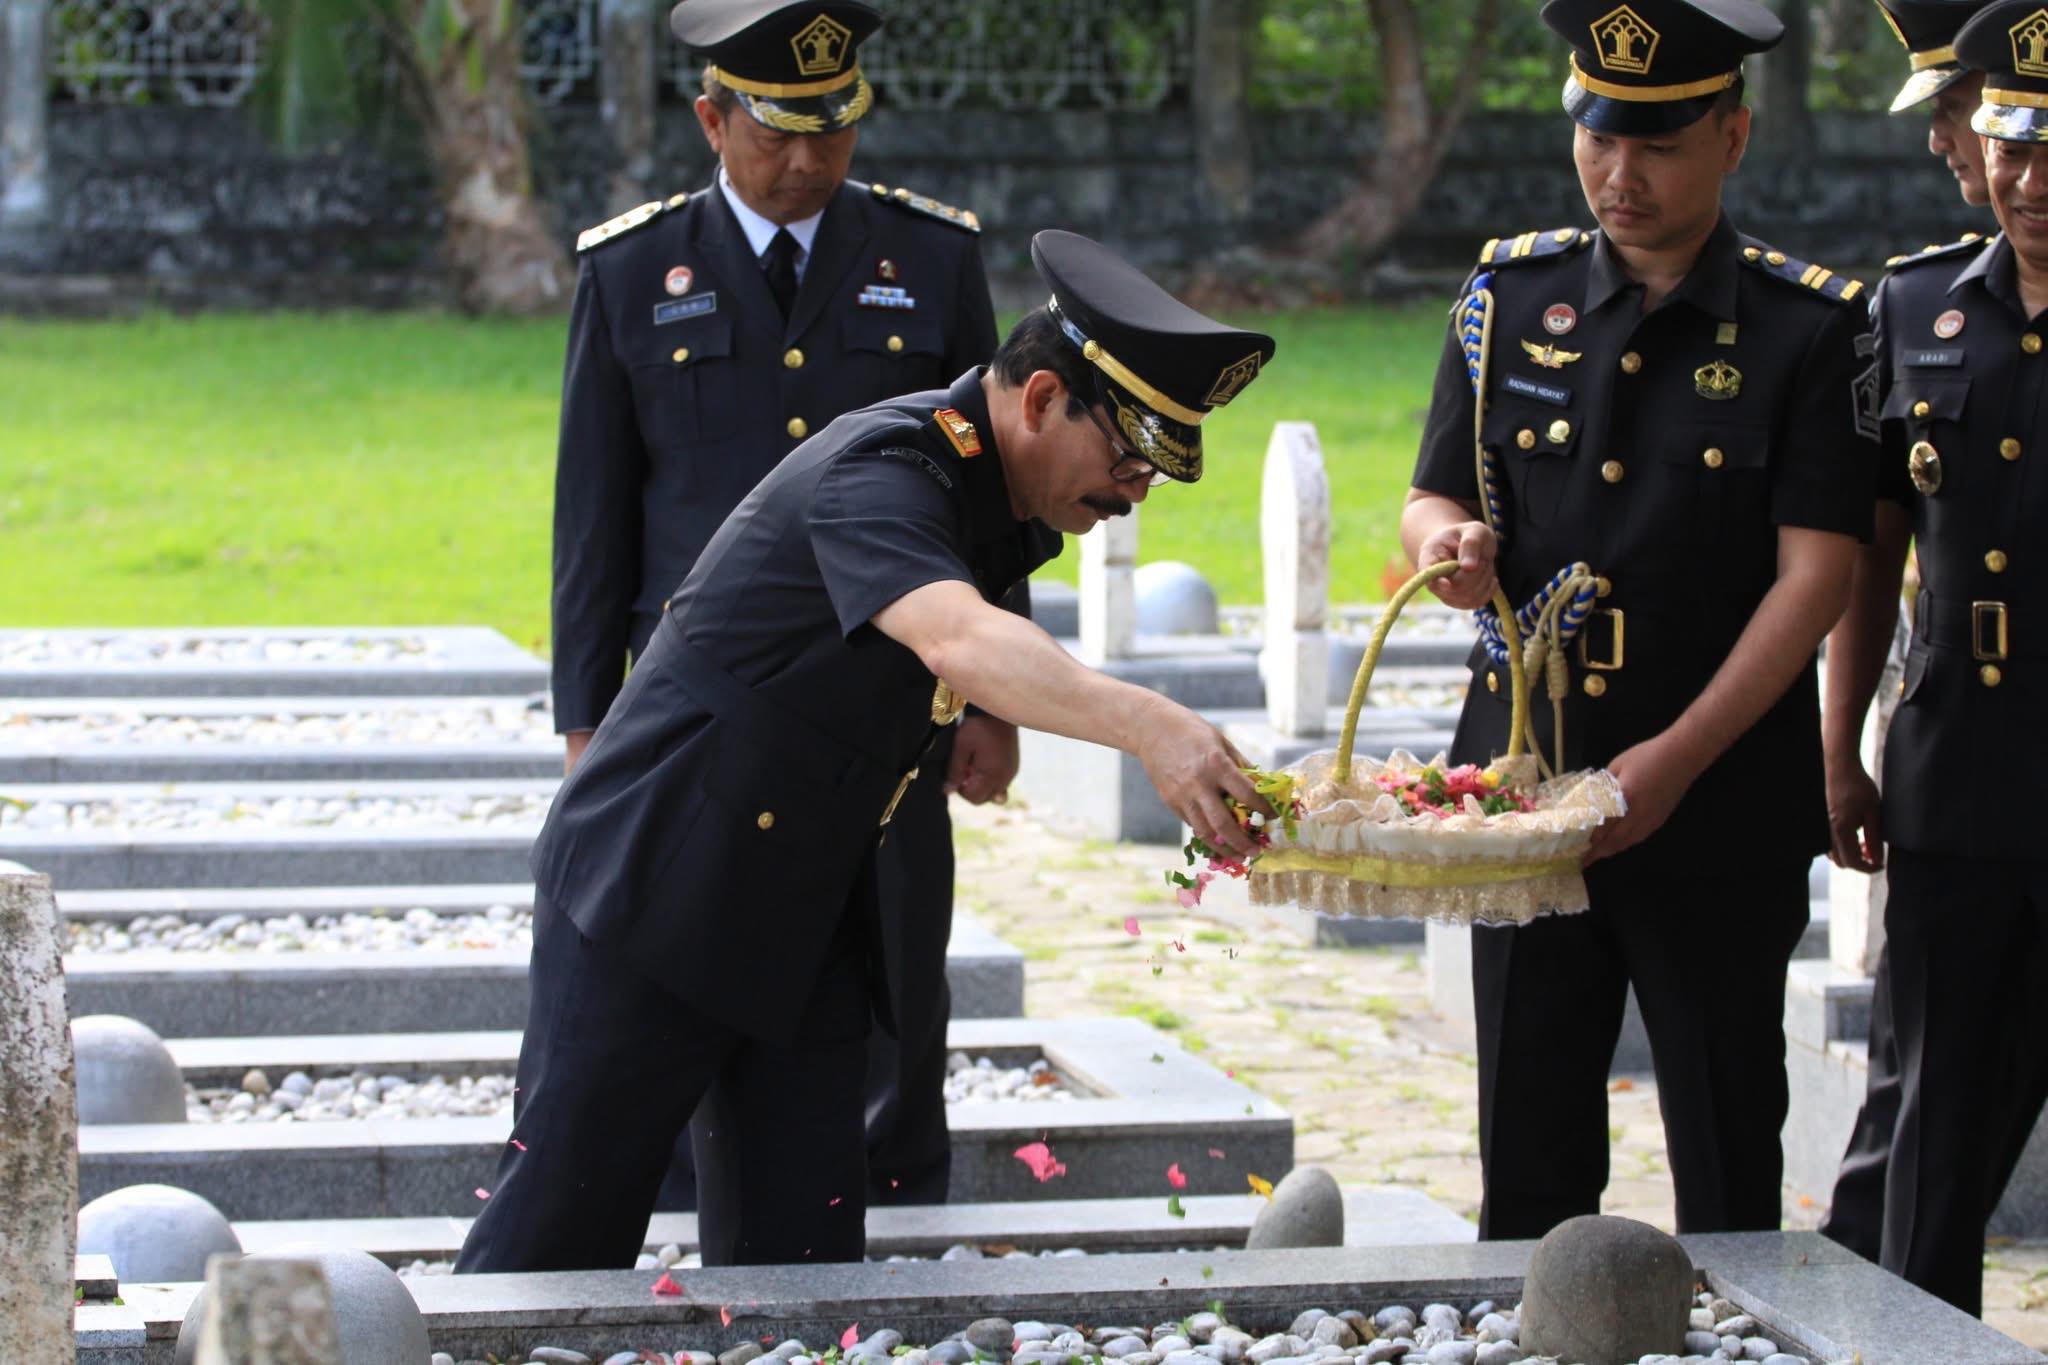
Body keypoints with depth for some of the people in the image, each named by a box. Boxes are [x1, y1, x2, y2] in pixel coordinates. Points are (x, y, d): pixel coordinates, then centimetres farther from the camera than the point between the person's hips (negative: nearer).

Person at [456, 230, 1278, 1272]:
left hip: (804, 915, 8)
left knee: (801, 1250, 3)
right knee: (562, 1227, -2)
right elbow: (956, 640, -46)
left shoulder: (1013, 509, 5)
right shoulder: (878, 476, -25)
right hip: (656, 887, -8)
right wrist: (1144, 723, -58)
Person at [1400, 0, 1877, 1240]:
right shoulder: (1512, 297, 8)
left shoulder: (1812, 329, -4)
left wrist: (1677, 758, -17)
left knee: (1727, 1171, 3)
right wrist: (1451, 544, -13)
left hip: (1725, 812, -3)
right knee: (1529, 1157, 7)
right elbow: (1434, 499, 13)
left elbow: (1817, 572, -9)